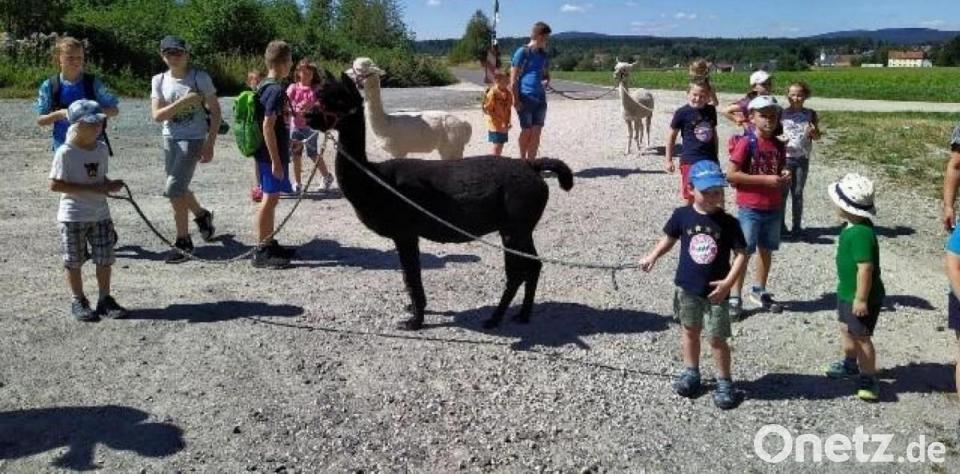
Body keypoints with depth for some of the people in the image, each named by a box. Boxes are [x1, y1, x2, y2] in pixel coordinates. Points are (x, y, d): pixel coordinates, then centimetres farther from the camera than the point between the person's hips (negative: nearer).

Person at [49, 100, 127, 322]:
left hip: (100, 214, 5)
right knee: (74, 261, 7)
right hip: (73, 217, -5)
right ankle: (78, 301, 21)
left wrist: (110, 185, -7)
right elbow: (55, 184, -17)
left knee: (105, 259, 8)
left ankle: (105, 299, 21)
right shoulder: (65, 152, -15)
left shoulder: (101, 148, 4)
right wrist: (91, 188, -23)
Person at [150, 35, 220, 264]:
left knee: (173, 189, -14)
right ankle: (202, 215, 45)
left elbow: (215, 112, -6)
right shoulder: (159, 80, 3)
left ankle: (183, 241, 0)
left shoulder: (199, 78, -8)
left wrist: (210, 144, -12)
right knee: (179, 189, 15)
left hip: (194, 139, -5)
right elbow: (157, 115, -6)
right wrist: (182, 102, -20)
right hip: (171, 139, 5)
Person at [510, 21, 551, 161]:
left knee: (536, 132, 3)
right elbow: (513, 78, -7)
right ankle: (523, 160, 18)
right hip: (525, 98, -5)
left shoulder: (543, 55, 13)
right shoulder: (522, 52, -5)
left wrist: (546, 81, 0)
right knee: (526, 131, 2)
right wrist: (516, 99, -14)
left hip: (541, 98, 5)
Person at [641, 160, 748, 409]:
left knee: (717, 339, 3)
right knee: (689, 331, 18)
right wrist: (652, 256, -2)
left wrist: (728, 282, -19)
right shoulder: (682, 215, -7)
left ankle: (724, 382, 19)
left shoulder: (728, 223, -12)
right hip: (687, 287, 3)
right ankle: (691, 372, 35)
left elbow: (741, 254, -10)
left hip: (715, 291, -2)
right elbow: (669, 238, 10)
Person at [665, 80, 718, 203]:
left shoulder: (711, 110, 3)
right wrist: (669, 160, -1)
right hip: (690, 160, -4)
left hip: (710, 159, 4)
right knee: (690, 196, 4)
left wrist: (716, 155, 20)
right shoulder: (682, 113, -10)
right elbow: (672, 136, -2)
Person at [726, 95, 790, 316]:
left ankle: (759, 291, 31)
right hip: (750, 208, -6)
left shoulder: (778, 145, 6)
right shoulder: (746, 143, -13)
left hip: (773, 208, 6)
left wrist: (784, 177, -5)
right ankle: (735, 297, 8)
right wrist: (765, 179, -21)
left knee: (767, 250, 15)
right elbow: (731, 175, -18)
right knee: (743, 252, -1)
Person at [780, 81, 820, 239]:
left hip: (802, 158, 1)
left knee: (797, 193, 7)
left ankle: (797, 226, 14)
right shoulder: (782, 113, -1)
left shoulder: (810, 114, 2)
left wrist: (812, 132, -14)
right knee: (782, 191, 3)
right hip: (784, 157, -1)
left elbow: (817, 137, 8)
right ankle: (780, 224, 13)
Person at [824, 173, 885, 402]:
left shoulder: (861, 233, -30)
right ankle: (850, 363, 45)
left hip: (861, 296, -10)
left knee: (861, 336, 1)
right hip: (847, 291, 10)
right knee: (846, 328, 25)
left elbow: (865, 268, -31)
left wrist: (861, 299, -28)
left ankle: (868, 378, 15)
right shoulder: (852, 228, 2)